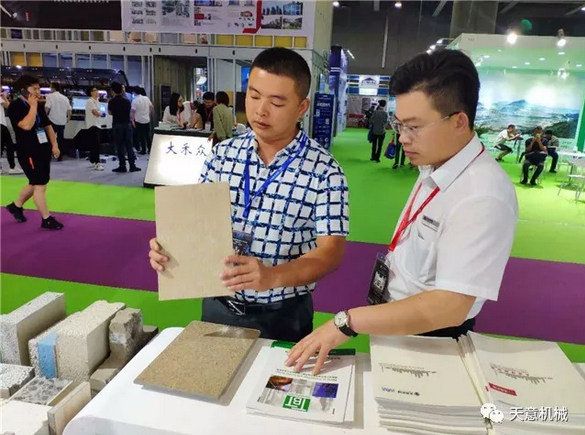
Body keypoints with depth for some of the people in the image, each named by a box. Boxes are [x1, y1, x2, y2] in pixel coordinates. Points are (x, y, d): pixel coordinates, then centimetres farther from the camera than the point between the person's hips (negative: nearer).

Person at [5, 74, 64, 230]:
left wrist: (54, 144, 9)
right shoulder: (15, 106, -12)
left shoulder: (39, 106, 12)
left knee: (36, 183, 18)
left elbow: (48, 125, 18)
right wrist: (33, 106, -20)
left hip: (43, 150, 8)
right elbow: (26, 125, -27)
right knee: (40, 184, -6)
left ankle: (16, 206, 39)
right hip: (28, 152, -8)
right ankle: (46, 219, 3)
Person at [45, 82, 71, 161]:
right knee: (61, 138, 9)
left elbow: (47, 108, -16)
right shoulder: (65, 98, 10)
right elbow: (69, 110, 7)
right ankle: (60, 156, 12)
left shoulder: (50, 96, -4)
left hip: (53, 121, -4)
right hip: (62, 121, 4)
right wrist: (68, 118, 21)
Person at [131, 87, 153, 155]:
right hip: (147, 120, 5)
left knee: (141, 136, 4)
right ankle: (149, 149, 18)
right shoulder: (146, 98, -1)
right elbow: (151, 107, 8)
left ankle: (143, 150, 8)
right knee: (147, 135, 13)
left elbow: (133, 112, -15)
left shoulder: (135, 101, -15)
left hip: (139, 121, -5)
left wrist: (132, 121, -7)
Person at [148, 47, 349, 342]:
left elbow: (330, 252, -18)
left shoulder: (324, 171, -15)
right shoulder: (222, 155, -2)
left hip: (283, 316, -3)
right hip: (218, 306, 4)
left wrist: (272, 276, -34)